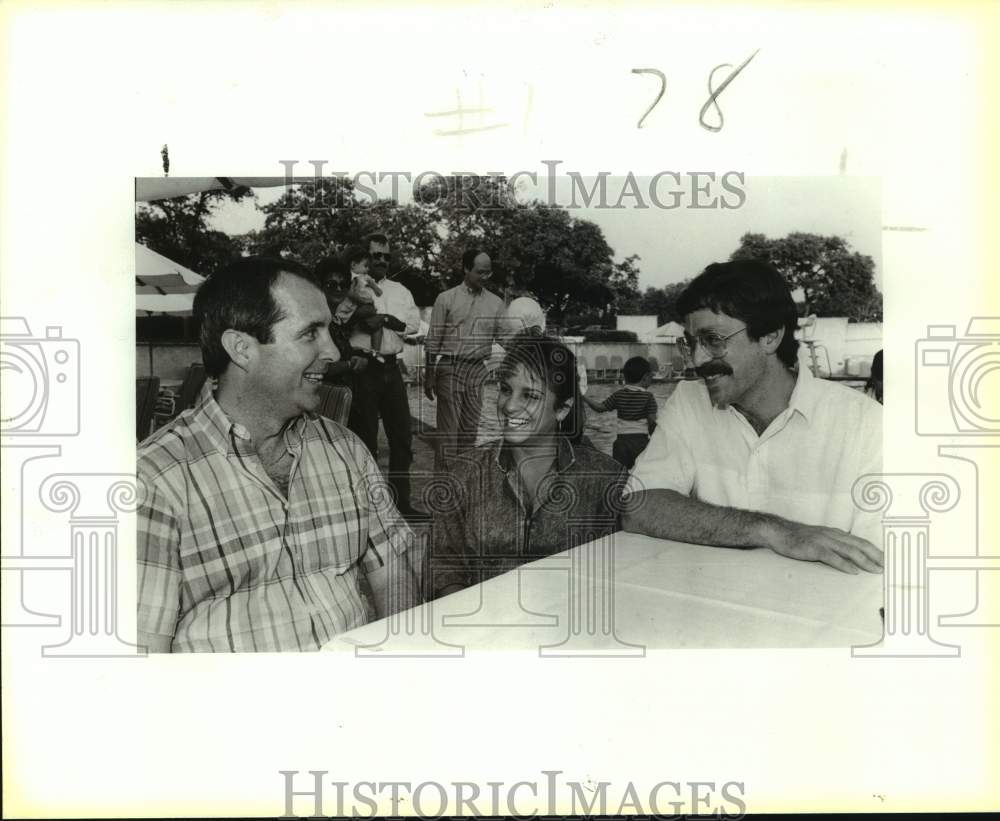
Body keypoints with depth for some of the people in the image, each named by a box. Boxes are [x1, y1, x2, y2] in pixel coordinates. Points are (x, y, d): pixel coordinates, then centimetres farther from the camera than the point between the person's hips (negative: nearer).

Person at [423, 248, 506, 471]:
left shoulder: (496, 303, 11)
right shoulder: (446, 299, 3)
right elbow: (433, 341, 3)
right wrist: (429, 376, 1)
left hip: (480, 370, 3)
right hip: (450, 368, -3)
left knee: (471, 429, 7)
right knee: (448, 429, -3)